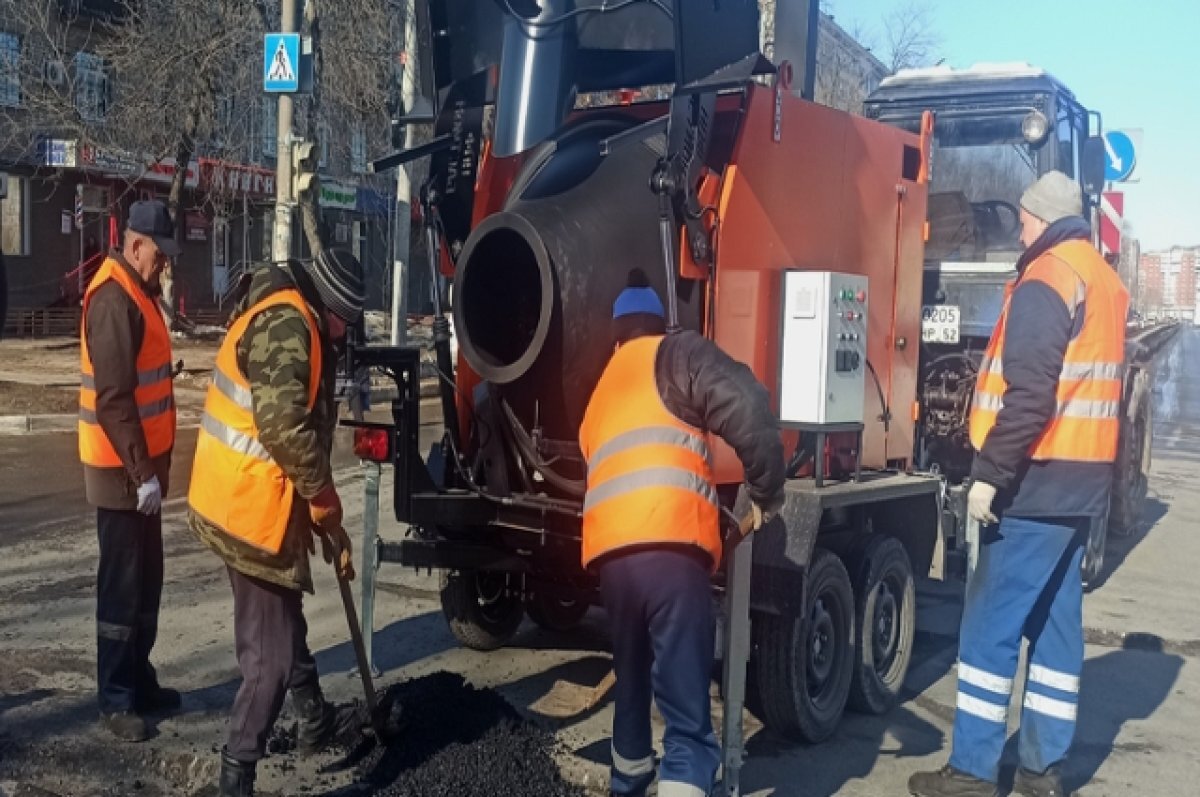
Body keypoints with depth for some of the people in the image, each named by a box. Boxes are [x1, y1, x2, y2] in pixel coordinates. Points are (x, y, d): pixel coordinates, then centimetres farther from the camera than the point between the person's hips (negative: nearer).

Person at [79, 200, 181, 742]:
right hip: (123, 471, -10)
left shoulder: (138, 292, 13)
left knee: (146, 579, 16)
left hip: (142, 462, 10)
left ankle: (140, 681, 27)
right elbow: (113, 397, -24)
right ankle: (115, 700, 9)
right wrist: (141, 472, -23)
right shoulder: (114, 299, -19)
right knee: (123, 585, -1)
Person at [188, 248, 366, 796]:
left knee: (280, 622, 25)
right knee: (271, 652, -3)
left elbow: (302, 425, 19)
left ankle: (315, 720, 43)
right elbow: (286, 428, -26)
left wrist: (314, 509, 17)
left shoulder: (292, 323, 15)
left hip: (244, 503, 11)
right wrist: (327, 509, -14)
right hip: (251, 510, -11)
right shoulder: (286, 325, -19)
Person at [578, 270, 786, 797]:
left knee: (633, 688, 29)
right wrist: (765, 493, 5)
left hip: (608, 554, 7)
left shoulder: (598, 398, 32)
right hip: (667, 549, -6)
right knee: (687, 719, -5)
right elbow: (746, 407, -7)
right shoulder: (674, 354, 11)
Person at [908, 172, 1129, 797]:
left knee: (991, 624, -3)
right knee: (1055, 624, 12)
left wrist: (990, 473, -20)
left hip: (1038, 480, -9)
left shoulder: (1045, 281, -13)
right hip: (1082, 481, 9)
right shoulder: (1105, 282, 15)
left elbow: (1029, 395, -22)